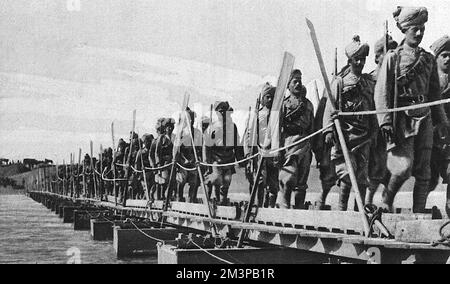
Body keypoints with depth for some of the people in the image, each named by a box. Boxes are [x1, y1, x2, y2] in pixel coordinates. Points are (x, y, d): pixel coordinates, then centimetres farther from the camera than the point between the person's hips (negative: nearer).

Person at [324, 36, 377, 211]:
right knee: (347, 173, -11)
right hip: (344, 135, -4)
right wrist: (329, 129, -15)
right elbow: (330, 107, -4)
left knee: (362, 176, 4)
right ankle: (341, 209, -2)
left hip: (364, 136, 4)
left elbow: (374, 109, 19)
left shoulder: (370, 83, 16)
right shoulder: (340, 81, 3)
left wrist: (374, 130, 11)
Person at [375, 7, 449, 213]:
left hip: (424, 118, 5)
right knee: (404, 167, -14)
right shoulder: (393, 57, 0)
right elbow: (382, 91, -6)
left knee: (423, 172, 2)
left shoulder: (428, 59, 15)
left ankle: (418, 214, 9)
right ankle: (387, 199, 12)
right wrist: (385, 121, -15)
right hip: (402, 118, -5)